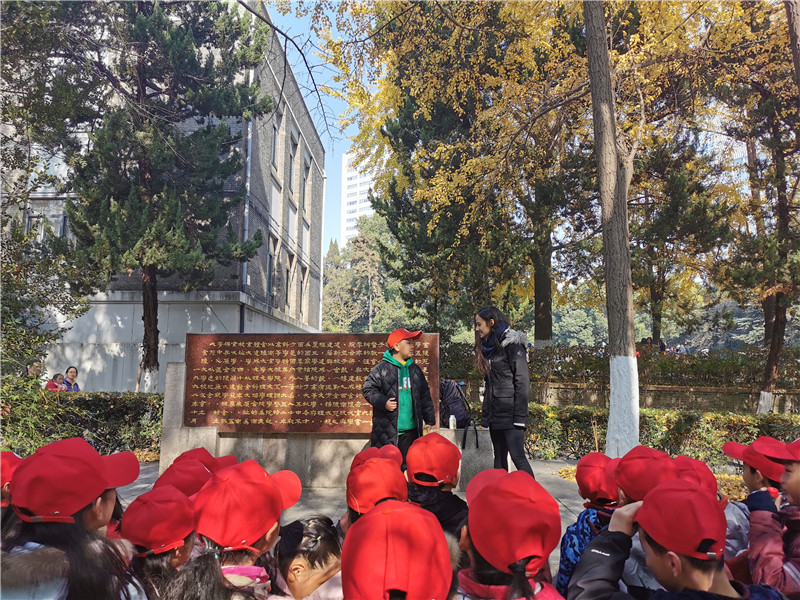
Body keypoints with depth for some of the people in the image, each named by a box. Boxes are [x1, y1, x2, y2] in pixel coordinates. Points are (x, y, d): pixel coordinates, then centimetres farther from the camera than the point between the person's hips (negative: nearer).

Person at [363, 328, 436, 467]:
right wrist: (382, 402, -18)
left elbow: (425, 395, 17)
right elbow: (368, 389, -3)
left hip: (411, 429, 5)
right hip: (386, 431, -5)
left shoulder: (415, 370, 12)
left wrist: (429, 419, 13)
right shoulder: (381, 368, -4)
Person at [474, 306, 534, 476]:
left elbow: (522, 381, -14)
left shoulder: (512, 344, -8)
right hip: (494, 413, 8)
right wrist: (485, 413, 13)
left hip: (509, 412, -8)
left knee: (517, 456, -10)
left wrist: (520, 416, -18)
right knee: (499, 457, 11)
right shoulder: (489, 346, 16)